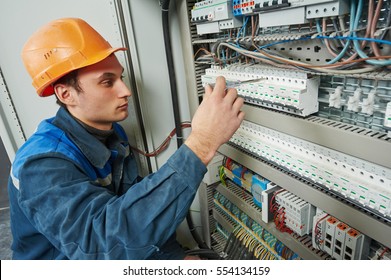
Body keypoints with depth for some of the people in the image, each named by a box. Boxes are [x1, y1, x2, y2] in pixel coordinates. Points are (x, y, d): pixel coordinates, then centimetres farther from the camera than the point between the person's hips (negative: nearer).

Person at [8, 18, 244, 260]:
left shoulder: (113, 134, -7)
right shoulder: (42, 166, -29)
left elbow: (138, 209, -1)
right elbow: (109, 242, -44)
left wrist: (174, 255, -10)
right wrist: (201, 144, -47)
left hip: (119, 256, 5)